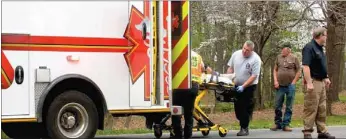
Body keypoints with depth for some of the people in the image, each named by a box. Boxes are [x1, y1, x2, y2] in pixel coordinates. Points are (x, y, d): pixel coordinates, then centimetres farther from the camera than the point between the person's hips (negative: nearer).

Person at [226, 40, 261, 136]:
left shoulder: (256, 59, -19)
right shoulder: (236, 54, -5)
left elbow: (254, 76, -20)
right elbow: (230, 68, 5)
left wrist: (243, 86, -25)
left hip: (249, 86, -5)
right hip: (236, 85, 5)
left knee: (246, 108, -5)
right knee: (237, 106, 10)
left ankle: (244, 128, 3)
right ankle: (244, 123, 28)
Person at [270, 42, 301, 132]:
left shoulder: (294, 58, 0)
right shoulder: (279, 57, 8)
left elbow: (298, 72, 0)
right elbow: (275, 70, 13)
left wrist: (293, 82, -6)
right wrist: (275, 81, 1)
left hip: (290, 86, -3)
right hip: (280, 86, 3)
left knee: (289, 107, 2)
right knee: (277, 106, 4)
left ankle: (286, 124, 7)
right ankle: (277, 123, 16)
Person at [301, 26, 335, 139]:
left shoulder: (319, 48, 16)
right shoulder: (309, 47, -14)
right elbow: (306, 66, -22)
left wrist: (326, 78, 20)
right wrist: (309, 83, -27)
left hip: (321, 82, 10)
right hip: (313, 82, -10)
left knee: (322, 109, 11)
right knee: (311, 108, -7)